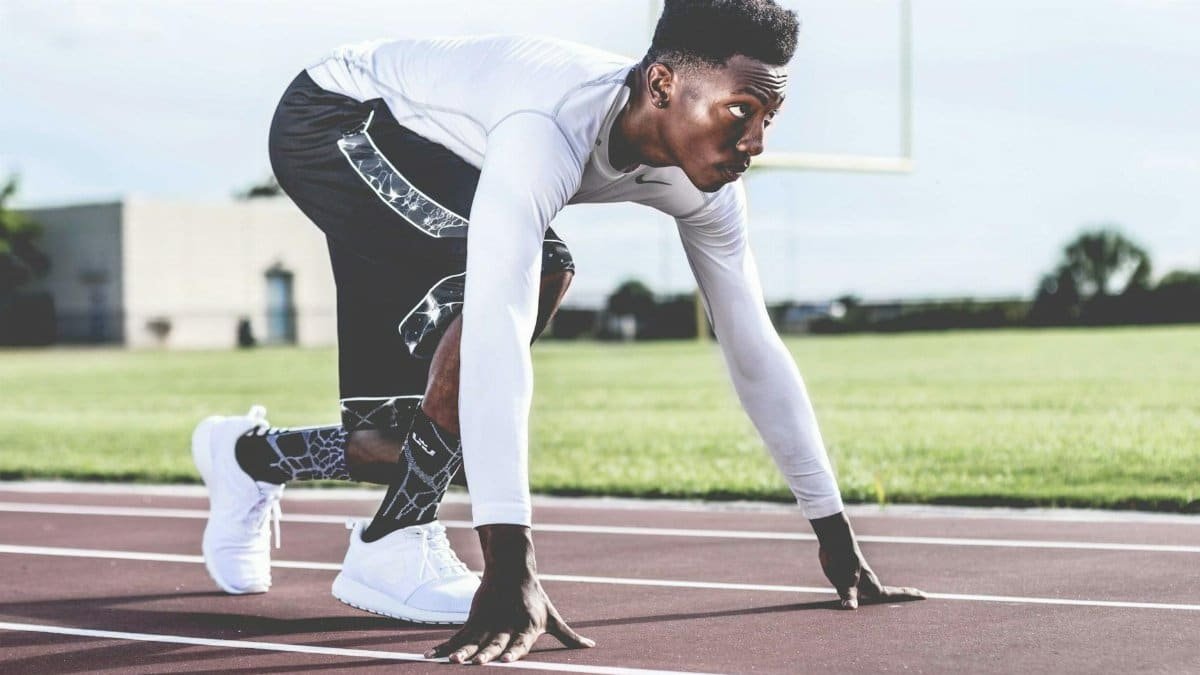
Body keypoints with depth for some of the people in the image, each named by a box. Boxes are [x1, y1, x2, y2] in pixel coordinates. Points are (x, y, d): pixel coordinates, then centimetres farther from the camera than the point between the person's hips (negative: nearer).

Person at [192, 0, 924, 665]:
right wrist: (512, 564, -55)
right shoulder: (552, 129, -41)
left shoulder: (704, 180, -16)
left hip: (420, 152, 8)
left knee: (440, 436, 0)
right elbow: (496, 333, -50)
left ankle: (251, 454, 28)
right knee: (533, 273, -31)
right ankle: (391, 550, -19)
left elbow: (754, 349, -8)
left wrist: (838, 540, -7)